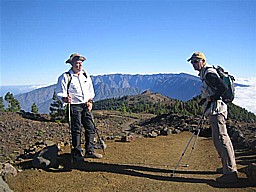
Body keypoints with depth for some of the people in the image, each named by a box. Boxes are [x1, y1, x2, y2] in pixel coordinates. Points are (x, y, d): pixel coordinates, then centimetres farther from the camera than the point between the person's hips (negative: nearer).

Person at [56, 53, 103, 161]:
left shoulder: (85, 75, 12)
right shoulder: (65, 77, -6)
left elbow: (90, 90, 19)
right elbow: (60, 92, -10)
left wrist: (90, 101, 7)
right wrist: (65, 98, -30)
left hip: (86, 106, 6)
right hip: (74, 106, -6)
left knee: (90, 128, 7)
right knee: (76, 130, -2)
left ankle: (90, 151, 19)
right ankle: (77, 153, 12)